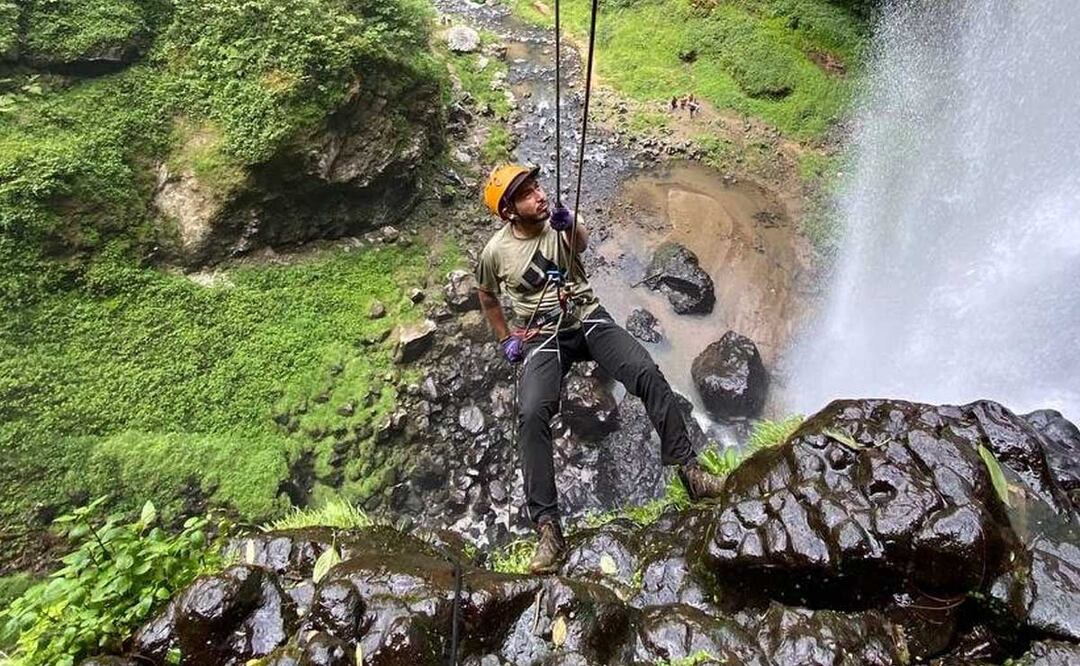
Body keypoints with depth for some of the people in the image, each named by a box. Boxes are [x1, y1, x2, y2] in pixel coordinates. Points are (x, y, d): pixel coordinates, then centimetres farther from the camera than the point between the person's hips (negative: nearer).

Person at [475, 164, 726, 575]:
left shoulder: (561, 221, -1)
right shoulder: (495, 253, -1)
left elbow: (581, 241, -23)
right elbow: (486, 297, 17)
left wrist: (570, 227, -45)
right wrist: (505, 340, 12)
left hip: (589, 319, 2)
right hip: (542, 338, -1)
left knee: (647, 373, -23)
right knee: (532, 414, -27)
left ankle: (689, 470, -11)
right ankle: (547, 526, -22)